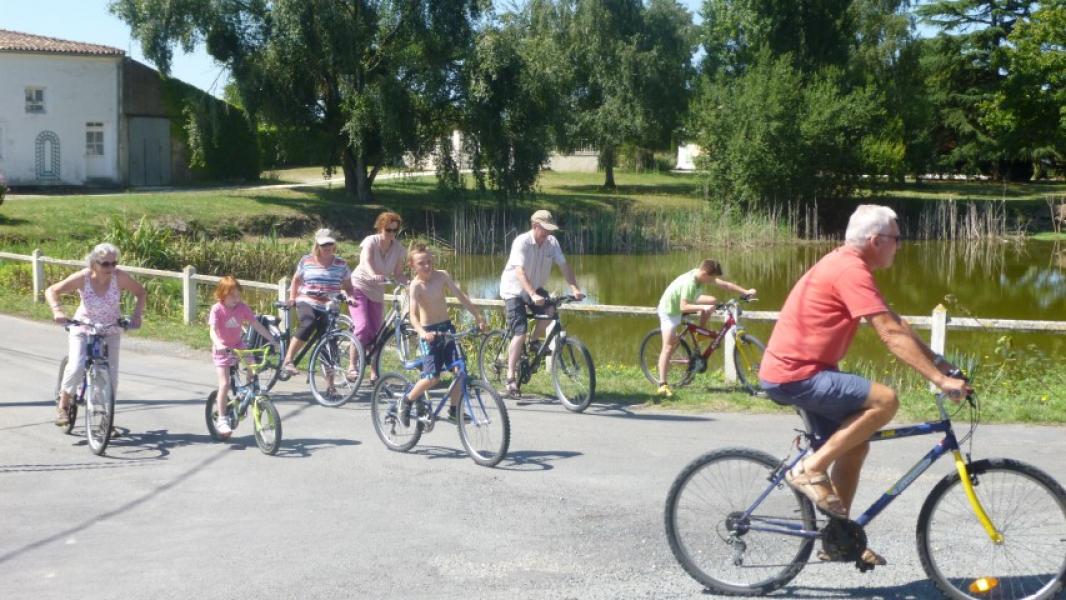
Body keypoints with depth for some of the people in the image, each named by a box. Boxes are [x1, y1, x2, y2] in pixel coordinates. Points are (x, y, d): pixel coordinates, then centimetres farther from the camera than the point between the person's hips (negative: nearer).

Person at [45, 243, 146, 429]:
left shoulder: (120, 277, -19)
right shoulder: (82, 278, -21)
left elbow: (140, 292, -5)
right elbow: (51, 291, -17)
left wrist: (137, 314, -20)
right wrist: (57, 310, -36)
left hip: (110, 331, 1)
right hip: (83, 329, -1)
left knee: (111, 375, -6)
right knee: (76, 368, -21)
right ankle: (63, 405, 5)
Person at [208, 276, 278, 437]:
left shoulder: (242, 308, -7)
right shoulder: (217, 309, -18)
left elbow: (257, 325, -5)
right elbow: (213, 331, -29)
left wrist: (272, 340, -12)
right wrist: (218, 344, -48)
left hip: (238, 345, 4)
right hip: (222, 349, -4)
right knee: (224, 384, -12)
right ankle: (221, 419, -3)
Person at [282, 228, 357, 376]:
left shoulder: (341, 264, 8)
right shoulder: (306, 261, 6)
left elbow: (348, 286, 13)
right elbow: (296, 280, 19)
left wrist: (351, 297, -8)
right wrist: (292, 298, 6)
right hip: (307, 303, -2)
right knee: (308, 325, -34)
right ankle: (288, 360, -29)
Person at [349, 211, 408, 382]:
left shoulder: (398, 249, -3)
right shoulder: (371, 241, -16)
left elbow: (398, 274, -2)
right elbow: (366, 262, -34)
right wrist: (374, 276, -54)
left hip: (377, 293, 5)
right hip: (359, 287, -5)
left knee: (376, 333, 4)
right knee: (363, 327, -21)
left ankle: (373, 371, 13)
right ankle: (352, 365, -12)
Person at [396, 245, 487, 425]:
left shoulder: (442, 276, -3)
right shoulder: (416, 285, -15)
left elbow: (461, 296, -1)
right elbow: (413, 315, -26)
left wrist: (479, 317, -6)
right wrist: (422, 333, -43)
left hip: (446, 328, 4)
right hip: (429, 332, -4)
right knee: (433, 377, -14)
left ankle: (453, 410, 8)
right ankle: (407, 401, 10)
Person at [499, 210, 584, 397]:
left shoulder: (552, 242, -8)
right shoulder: (521, 242, -24)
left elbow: (564, 266, -11)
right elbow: (520, 272, -34)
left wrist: (575, 288, -26)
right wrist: (533, 295, -46)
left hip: (535, 289, 5)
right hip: (514, 290, -5)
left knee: (550, 310, -25)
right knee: (520, 333, -15)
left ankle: (535, 342, 3)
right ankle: (510, 378, -8)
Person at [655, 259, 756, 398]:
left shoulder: (702, 275, -12)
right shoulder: (689, 282, -36)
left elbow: (725, 284, -7)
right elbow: (683, 307, -39)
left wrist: (746, 292, -12)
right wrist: (703, 307, -45)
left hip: (680, 303, 8)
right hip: (670, 310, -8)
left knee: (713, 301, -3)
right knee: (669, 346, -14)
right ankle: (663, 385, -15)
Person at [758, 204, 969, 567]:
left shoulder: (848, 266, 14)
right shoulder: (850, 271, -18)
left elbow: (895, 323, 16)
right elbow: (891, 335, -23)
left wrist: (937, 361, 11)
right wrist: (940, 379, -23)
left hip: (795, 370, 11)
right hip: (794, 376, -11)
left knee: (855, 445, 15)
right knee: (885, 400, -21)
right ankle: (811, 469, -12)